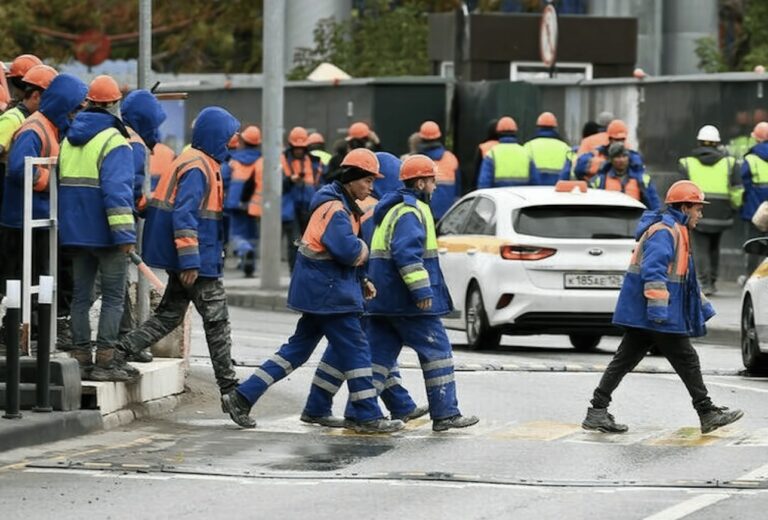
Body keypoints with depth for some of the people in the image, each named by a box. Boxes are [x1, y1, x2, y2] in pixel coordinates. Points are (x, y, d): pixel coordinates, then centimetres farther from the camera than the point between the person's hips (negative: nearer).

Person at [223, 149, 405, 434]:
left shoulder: (341, 206, 17)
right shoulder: (335, 209, -16)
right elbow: (349, 252, -28)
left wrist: (360, 283, 13)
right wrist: (364, 249, -6)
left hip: (318, 292, 10)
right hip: (327, 293, -10)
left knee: (298, 349, 12)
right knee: (355, 350, -4)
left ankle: (242, 396, 11)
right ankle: (367, 416, 1)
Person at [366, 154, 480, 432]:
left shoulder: (393, 209, 20)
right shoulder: (410, 211, -14)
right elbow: (406, 253, -26)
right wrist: (422, 290, -27)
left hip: (384, 299, 10)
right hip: (407, 302, -10)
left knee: (380, 353, 8)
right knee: (437, 351, -2)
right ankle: (445, 414, -2)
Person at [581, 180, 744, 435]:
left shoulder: (676, 232, 23)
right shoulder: (664, 230, -12)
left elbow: (684, 278, 31)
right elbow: (654, 270, -23)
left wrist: (703, 307, 31)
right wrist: (658, 308, -29)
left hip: (640, 314, 10)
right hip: (653, 314, -10)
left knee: (624, 360, 6)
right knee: (686, 360, -2)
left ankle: (597, 413, 3)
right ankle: (707, 413, 4)